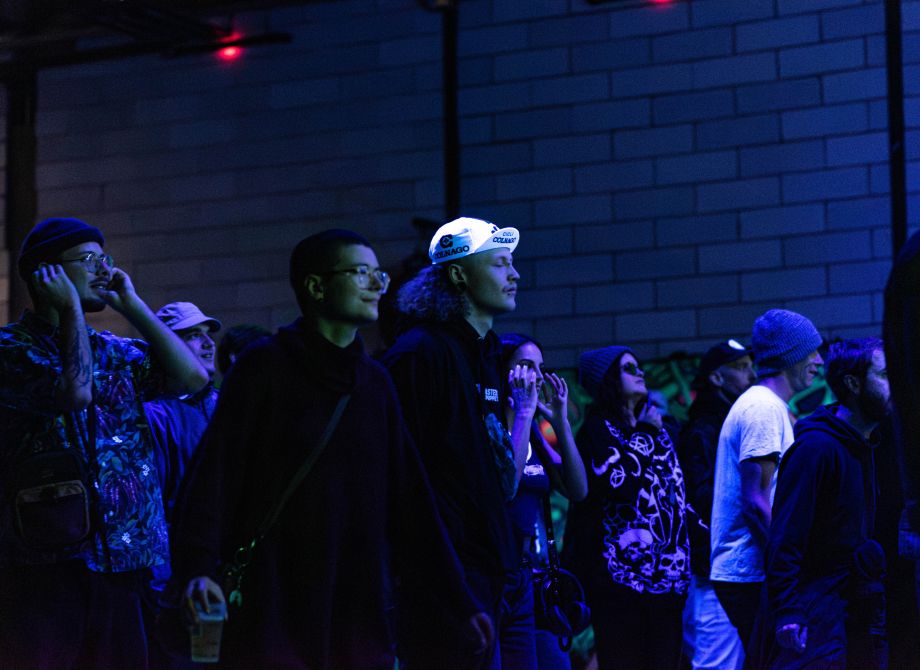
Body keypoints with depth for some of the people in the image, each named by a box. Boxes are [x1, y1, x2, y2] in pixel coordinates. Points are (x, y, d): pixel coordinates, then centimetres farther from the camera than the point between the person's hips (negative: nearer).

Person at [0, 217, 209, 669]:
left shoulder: (109, 350, 17)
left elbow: (191, 377, 8)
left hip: (122, 565, 6)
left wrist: (131, 305, 9)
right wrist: (71, 308, -7)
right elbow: (75, 391, -20)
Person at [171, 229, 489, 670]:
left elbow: (408, 498, 15)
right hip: (271, 608, -5)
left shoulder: (375, 382, 15)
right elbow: (215, 468, -10)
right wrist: (197, 567, -23)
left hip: (358, 615, 5)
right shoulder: (266, 365, -2)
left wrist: (459, 600, 10)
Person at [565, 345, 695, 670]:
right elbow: (618, 482, -19)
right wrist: (645, 436, -8)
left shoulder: (652, 427, 21)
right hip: (624, 569, -7)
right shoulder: (600, 428, -2)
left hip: (667, 569, 7)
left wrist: (694, 522, 15)